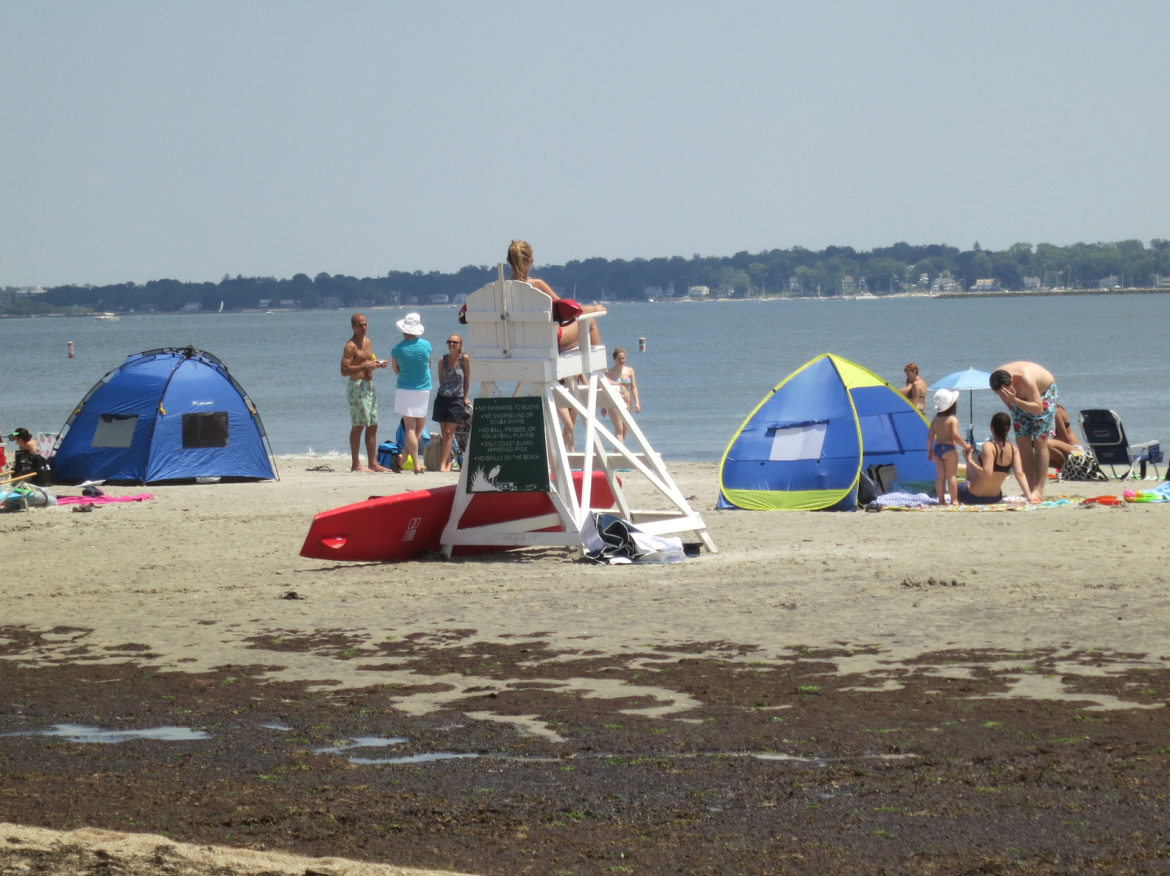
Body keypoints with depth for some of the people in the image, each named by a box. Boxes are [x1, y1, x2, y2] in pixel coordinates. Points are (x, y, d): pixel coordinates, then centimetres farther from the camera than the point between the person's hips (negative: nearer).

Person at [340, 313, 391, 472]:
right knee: (358, 426, -8)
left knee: (372, 426, 10)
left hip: (369, 386, 9)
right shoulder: (351, 346, -11)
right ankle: (356, 464, -6)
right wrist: (364, 366, -26)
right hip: (357, 386, -9)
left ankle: (373, 463, 14)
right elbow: (344, 371, -18)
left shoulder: (367, 341, 15)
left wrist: (377, 364, 8)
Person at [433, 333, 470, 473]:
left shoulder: (464, 358, -6)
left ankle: (443, 464, -12)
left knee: (449, 433, -8)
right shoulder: (443, 359, 1)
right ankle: (448, 462, 12)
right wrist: (446, 390, 11)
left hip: (457, 400, -3)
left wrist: (465, 397, 6)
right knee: (444, 433, 5)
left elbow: (467, 378, 3)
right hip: (442, 398, 3)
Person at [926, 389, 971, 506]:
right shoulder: (953, 420, -10)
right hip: (949, 449, -6)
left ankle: (941, 500, 11)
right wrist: (965, 446, -9)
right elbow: (955, 435, -19)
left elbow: (930, 436, 8)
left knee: (940, 476, 9)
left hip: (937, 448, 6)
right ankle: (954, 500, -2)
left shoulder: (935, 419, 9)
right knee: (951, 475, -2)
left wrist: (929, 450, 17)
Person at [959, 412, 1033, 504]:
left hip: (973, 496, -5)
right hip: (995, 498, 5)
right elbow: (1020, 474, -14)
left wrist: (970, 462, -17)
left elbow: (987, 473, -28)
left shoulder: (989, 446, -21)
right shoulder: (1014, 450, -6)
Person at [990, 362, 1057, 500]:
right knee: (1022, 442, -5)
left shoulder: (1025, 379, -43)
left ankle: (1038, 490, -18)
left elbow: (1038, 408, -42)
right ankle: (1030, 489, -3)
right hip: (1020, 397, 6)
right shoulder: (997, 381, -24)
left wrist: (1014, 401, -51)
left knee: (1039, 441, -14)